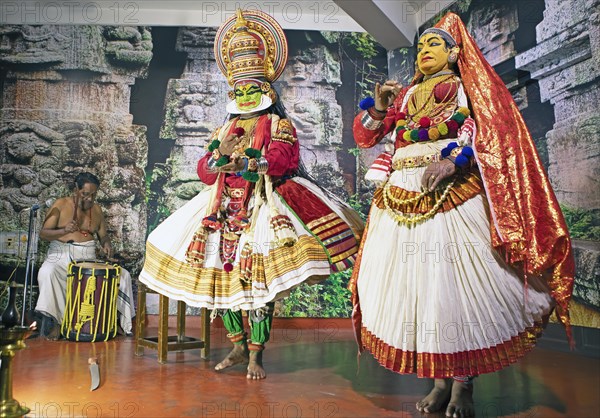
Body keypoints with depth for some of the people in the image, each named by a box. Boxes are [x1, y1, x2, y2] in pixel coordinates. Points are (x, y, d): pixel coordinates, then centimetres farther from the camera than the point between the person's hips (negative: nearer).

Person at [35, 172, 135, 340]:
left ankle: (123, 322, -2)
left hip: (89, 258, 3)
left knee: (123, 275, -13)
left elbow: (103, 234, 16)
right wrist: (64, 231, -26)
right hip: (61, 255, -3)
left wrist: (106, 244, -8)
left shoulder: (97, 209, 9)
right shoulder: (61, 205, -2)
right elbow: (43, 233, -5)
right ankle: (52, 320, -20)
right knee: (47, 273, -37)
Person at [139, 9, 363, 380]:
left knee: (258, 276, -15)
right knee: (218, 273, 2)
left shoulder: (280, 125, 6)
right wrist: (220, 154, -9)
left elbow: (280, 160, -14)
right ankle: (239, 346, 18)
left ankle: (256, 355, -1)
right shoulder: (224, 129, 21)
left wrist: (239, 160, -14)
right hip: (224, 207, 6)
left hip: (263, 206, -5)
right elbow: (203, 170, 12)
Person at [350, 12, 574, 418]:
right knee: (414, 283, 0)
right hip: (402, 198, 4)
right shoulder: (404, 95, 22)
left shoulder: (468, 87, 12)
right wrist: (379, 108, 1)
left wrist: (452, 161, -22)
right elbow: (365, 137, 19)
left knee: (458, 282, -8)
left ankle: (463, 384, 6)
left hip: (453, 196, -4)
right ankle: (442, 380, 11)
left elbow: (484, 130, -5)